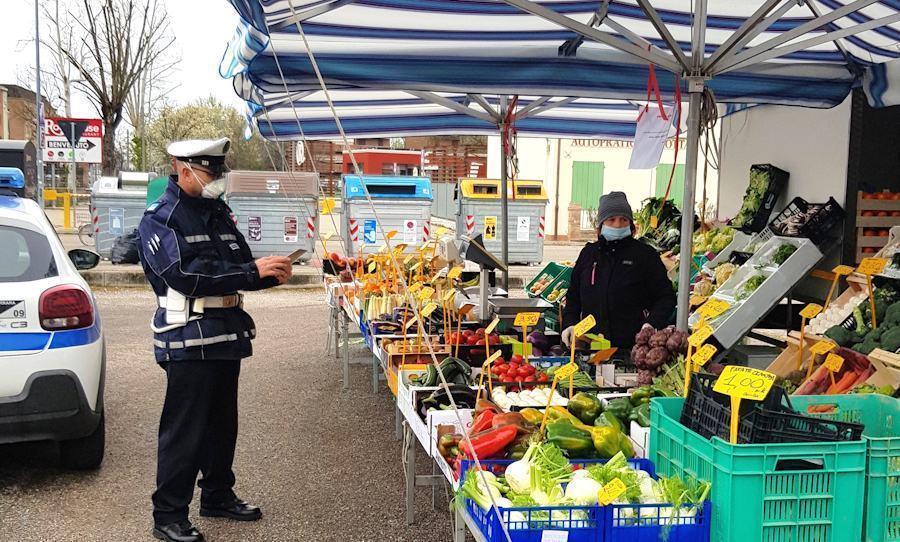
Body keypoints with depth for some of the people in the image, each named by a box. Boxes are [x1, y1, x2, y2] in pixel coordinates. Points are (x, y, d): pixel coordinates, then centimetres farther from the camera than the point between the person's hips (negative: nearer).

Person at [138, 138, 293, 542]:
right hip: (187, 341, -8)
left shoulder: (218, 213, 14)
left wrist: (270, 274, -7)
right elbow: (183, 274, -23)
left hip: (227, 336, 8)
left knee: (222, 423, 18)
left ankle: (218, 496, 33)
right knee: (183, 431, -1)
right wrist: (253, 271, -24)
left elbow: (239, 266, 16)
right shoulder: (160, 218, -10)